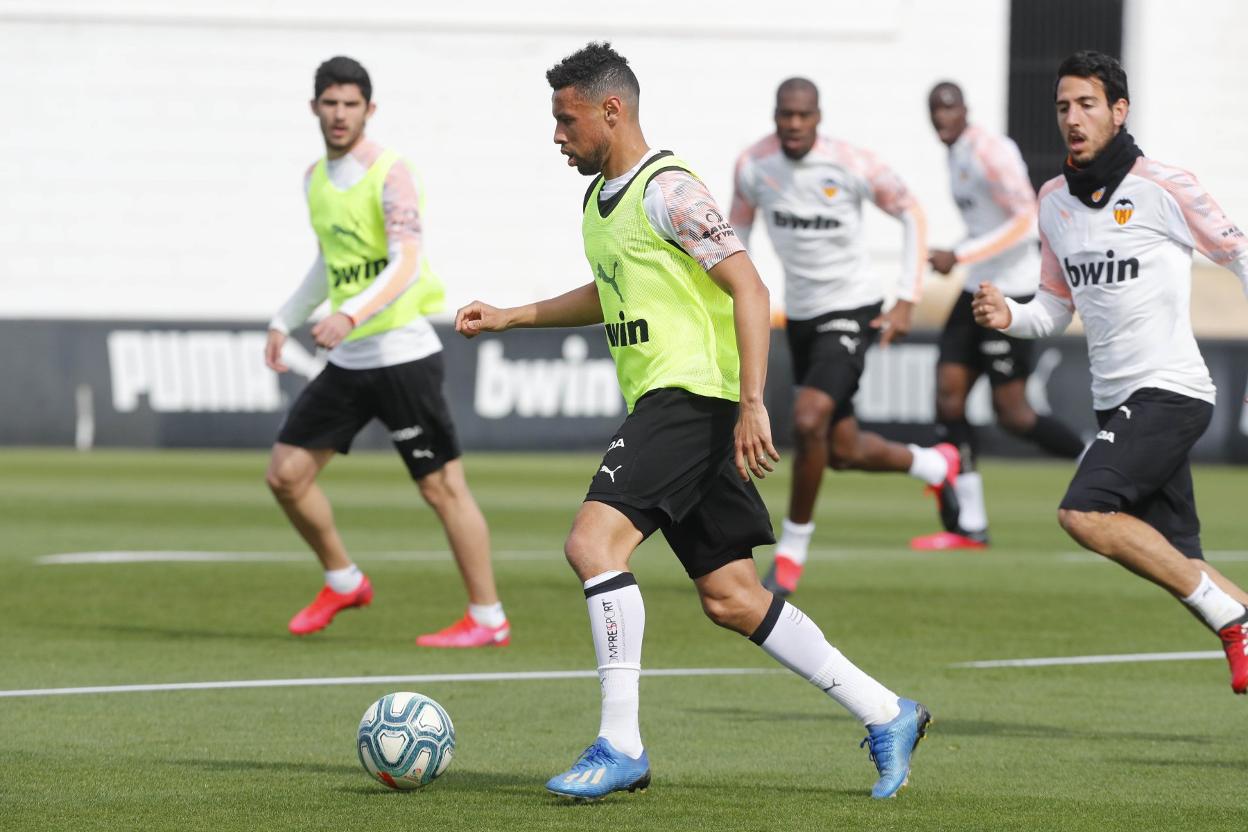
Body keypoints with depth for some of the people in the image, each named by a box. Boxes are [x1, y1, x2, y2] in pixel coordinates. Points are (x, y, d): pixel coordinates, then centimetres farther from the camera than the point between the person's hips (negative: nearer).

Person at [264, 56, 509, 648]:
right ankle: (343, 582, 25)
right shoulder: (316, 179, 12)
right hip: (347, 361, 8)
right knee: (286, 474, 5)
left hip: (401, 352, -8)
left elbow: (407, 265, -25)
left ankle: (487, 618, 1)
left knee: (442, 486, -6)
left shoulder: (389, 174, -13)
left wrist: (350, 315, -38)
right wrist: (285, 320, 23)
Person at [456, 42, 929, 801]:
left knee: (593, 542, -21)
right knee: (731, 599, 7)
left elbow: (749, 290, -17)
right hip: (661, 403, 10)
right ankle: (886, 716, 13)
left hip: (692, 396, -10)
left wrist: (752, 404, -24)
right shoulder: (602, 197, 17)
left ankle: (621, 747, -19)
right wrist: (509, 318, 29)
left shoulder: (668, 191, -12)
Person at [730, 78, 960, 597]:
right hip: (800, 316, 5)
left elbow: (912, 215, -4)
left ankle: (791, 552, -8)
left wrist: (906, 302, -9)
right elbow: (738, 229, 11)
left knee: (807, 421, -24)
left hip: (851, 312, -5)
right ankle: (936, 466, 43)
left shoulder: (852, 166, -18)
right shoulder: (753, 166, -8)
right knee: (843, 452, 12)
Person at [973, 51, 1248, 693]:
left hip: (1170, 392, -7)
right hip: (1116, 401, 7)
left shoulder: (1162, 188, -9)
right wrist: (1010, 316, -4)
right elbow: (1057, 307, 19)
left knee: (1084, 513, -23)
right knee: (1176, 562, 4)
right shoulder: (1053, 201, 10)